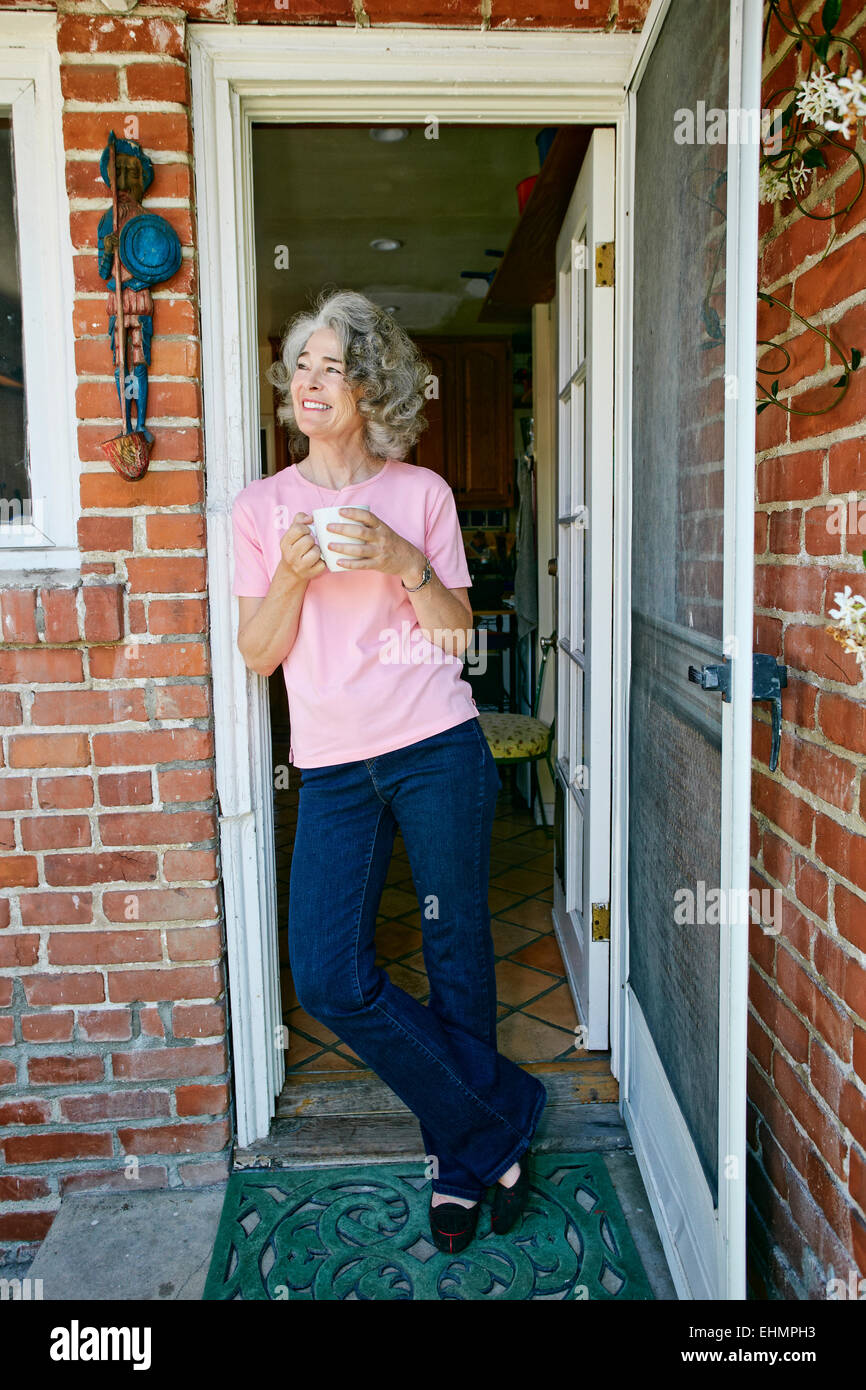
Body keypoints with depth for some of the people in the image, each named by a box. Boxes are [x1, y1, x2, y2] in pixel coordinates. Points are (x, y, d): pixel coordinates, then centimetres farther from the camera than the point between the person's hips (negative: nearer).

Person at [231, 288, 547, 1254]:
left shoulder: (422, 492, 4)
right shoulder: (262, 506, 7)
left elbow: (459, 635, 3)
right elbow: (258, 654, 4)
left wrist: (405, 561, -13)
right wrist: (290, 573, -13)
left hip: (437, 749, -1)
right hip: (332, 768, 2)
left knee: (456, 955, 7)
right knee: (330, 981, -4)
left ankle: (460, 1156, 32)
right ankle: (496, 1128, 17)